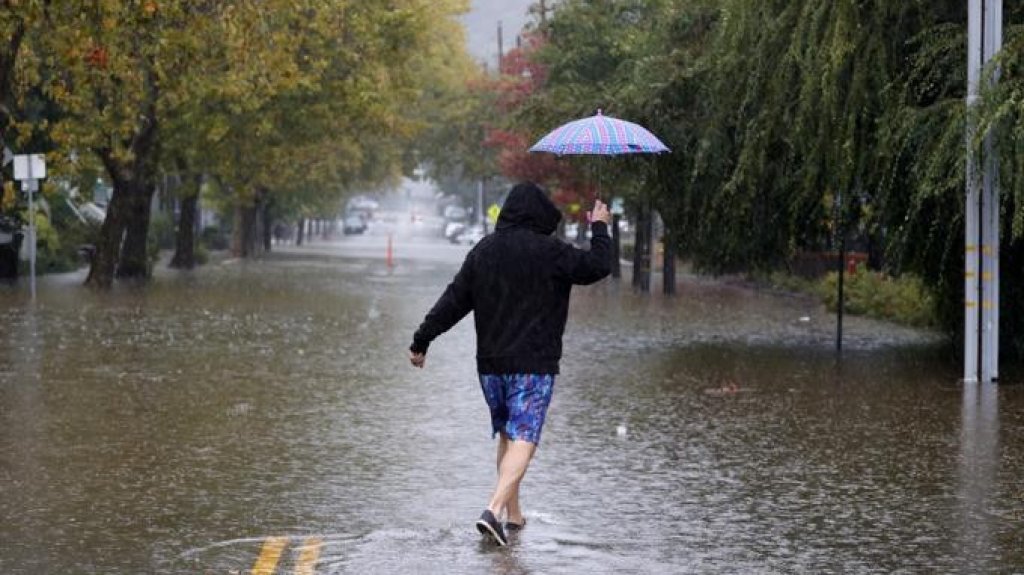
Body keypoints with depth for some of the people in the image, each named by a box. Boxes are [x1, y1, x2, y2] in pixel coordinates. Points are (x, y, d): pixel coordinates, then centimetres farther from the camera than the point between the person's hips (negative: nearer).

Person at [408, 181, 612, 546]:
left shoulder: (482, 251, 7)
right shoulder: (549, 252, -9)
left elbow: (452, 301, 6)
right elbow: (598, 266, -3)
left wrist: (421, 341, 12)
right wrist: (600, 229, 15)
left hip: (490, 364, 6)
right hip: (534, 364, -6)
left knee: (507, 437, 19)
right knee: (523, 440, -10)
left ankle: (513, 515, 24)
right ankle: (494, 510, -27)